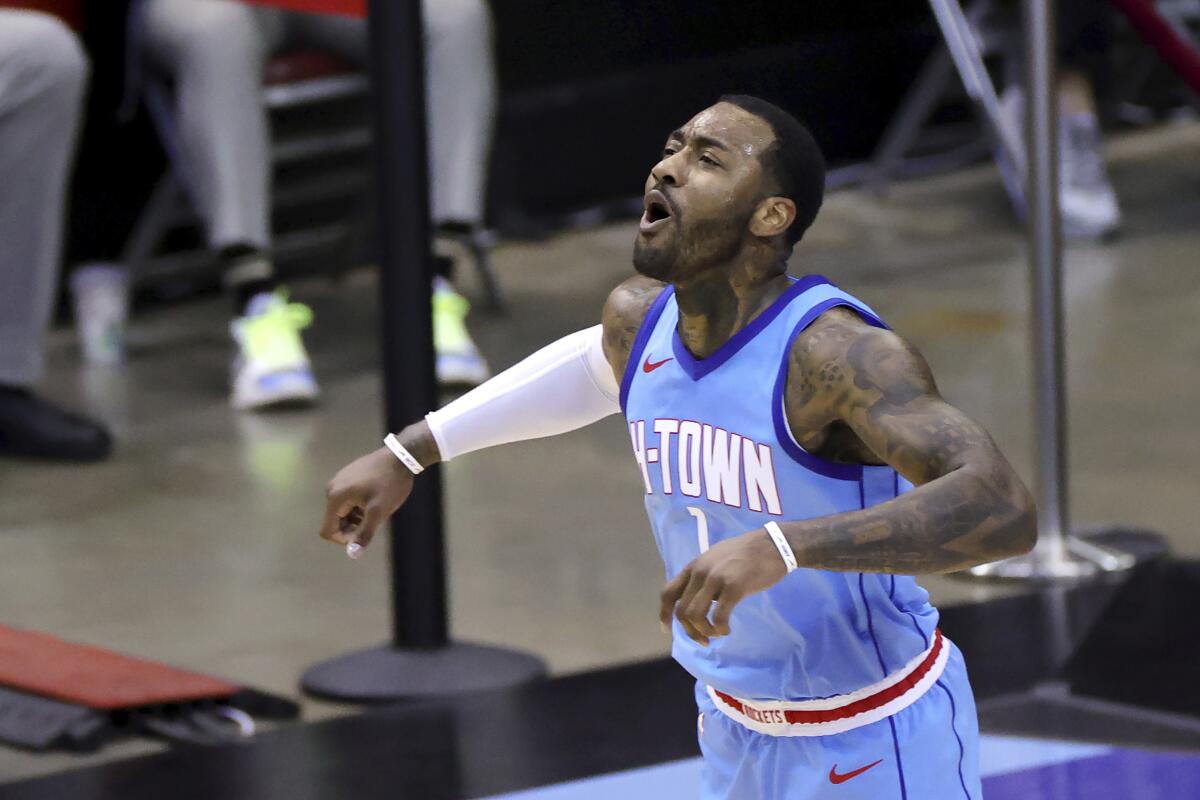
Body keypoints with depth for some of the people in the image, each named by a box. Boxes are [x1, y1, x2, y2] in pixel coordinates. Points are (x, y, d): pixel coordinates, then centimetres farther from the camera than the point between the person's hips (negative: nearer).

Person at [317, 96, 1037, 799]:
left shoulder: (836, 352, -29)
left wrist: (781, 544, -53)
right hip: (741, 733, 7)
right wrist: (408, 452, 22)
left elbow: (1005, 511, -43)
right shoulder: (640, 320, -6)